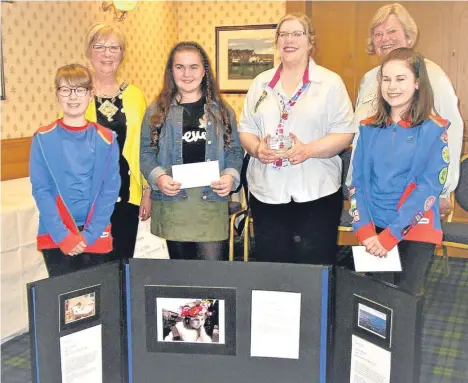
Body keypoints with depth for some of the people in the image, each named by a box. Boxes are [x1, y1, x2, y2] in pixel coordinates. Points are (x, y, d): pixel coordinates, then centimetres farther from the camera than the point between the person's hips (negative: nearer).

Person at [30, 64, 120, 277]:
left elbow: (110, 190, -2)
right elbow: (41, 190, -4)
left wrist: (89, 235, -10)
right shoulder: (43, 139, -1)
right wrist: (62, 235, -12)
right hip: (55, 238, -1)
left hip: (96, 238, 1)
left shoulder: (106, 139, 1)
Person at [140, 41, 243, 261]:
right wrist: (158, 177, -14)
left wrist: (230, 176, -9)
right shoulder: (157, 111, 6)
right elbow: (146, 153, 4)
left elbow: (234, 151, 10)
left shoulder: (222, 110, 10)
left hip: (211, 201, 0)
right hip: (171, 203, 0)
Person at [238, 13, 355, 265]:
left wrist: (308, 150, -20)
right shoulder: (261, 83, 11)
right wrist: (256, 148, -10)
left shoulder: (330, 82, 0)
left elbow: (345, 133, -5)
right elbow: (245, 128, 11)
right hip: (266, 192, 3)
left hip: (316, 193, -3)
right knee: (270, 267, 11)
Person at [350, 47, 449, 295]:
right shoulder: (368, 128, 5)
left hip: (415, 233, -3)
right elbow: (357, 181, 2)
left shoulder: (435, 130, -5)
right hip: (373, 232, 3)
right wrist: (364, 230, -11)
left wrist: (390, 234, -18)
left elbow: (429, 188, -12)